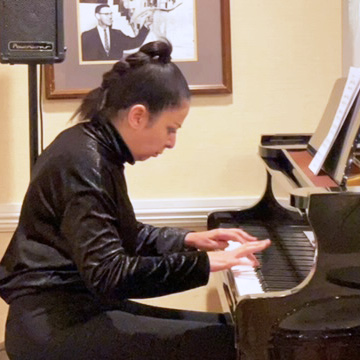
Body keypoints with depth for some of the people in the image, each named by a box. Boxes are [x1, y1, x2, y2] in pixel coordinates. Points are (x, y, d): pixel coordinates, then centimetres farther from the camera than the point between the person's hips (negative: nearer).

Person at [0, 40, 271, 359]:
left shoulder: (97, 148, 11)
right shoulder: (83, 164, -19)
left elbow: (124, 236, 25)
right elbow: (108, 274, -25)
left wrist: (188, 240, 15)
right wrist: (204, 263, -21)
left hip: (80, 303, 10)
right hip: (53, 325, -10)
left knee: (225, 326, 6)